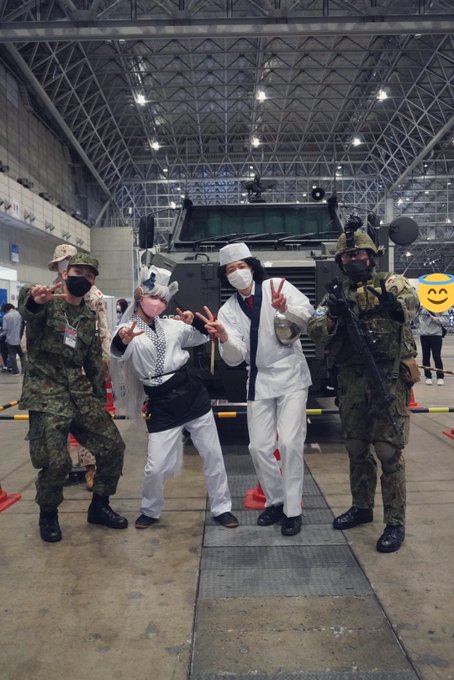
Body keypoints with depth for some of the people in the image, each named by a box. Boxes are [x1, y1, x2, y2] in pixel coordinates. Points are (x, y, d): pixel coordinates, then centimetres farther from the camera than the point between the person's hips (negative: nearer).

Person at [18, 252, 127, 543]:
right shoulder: (47, 303, -3)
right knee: (55, 463, -11)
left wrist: (100, 400, 16)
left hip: (81, 392, 6)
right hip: (46, 393, -6)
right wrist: (34, 297, -55)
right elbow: (26, 307, -30)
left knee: (113, 446, 4)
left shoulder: (89, 317, 13)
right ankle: (48, 514, 19)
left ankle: (99, 506, 24)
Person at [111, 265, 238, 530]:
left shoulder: (172, 325, 7)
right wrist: (122, 340, -53)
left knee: (213, 455, 9)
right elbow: (119, 351, -29)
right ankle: (150, 511, 27)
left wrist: (194, 322, -3)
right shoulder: (128, 330, -7)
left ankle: (222, 507, 27)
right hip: (162, 405, -4)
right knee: (157, 467, -2)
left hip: (193, 395, 4)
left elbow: (203, 337, 19)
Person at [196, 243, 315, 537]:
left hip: (291, 376, -3)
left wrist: (286, 309, -38)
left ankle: (292, 510, 8)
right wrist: (223, 337, -30)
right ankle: (276, 501, 27)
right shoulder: (229, 309, 1)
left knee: (290, 443, -8)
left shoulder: (277, 286, -6)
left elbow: (308, 313, -18)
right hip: (259, 381, 4)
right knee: (259, 446, 6)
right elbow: (235, 357, -9)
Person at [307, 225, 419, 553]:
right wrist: (333, 317, -20)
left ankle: (395, 523, 10)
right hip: (352, 382, 4)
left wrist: (395, 305, -39)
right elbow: (315, 330, 1)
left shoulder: (390, 282, 3)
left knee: (389, 450, -2)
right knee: (356, 448, 14)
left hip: (389, 378, -4)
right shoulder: (336, 295, 13)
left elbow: (412, 300, -17)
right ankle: (362, 507, 31)